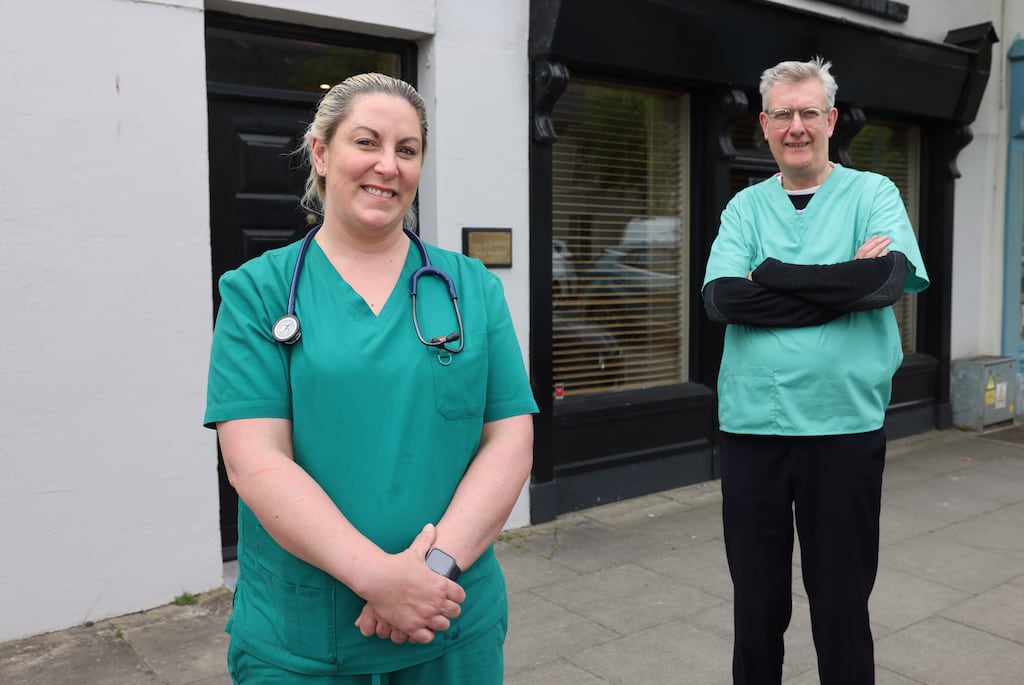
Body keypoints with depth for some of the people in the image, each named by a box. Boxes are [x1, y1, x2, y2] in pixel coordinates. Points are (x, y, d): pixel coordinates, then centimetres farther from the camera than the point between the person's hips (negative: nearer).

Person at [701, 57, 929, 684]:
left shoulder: (873, 193, 3)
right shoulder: (746, 207, 7)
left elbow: (891, 276, -17)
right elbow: (721, 298, -10)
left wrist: (771, 275, -14)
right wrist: (842, 283, -13)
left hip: (845, 427, -1)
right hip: (750, 426, 2)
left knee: (841, 604, 12)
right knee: (757, 603, 14)